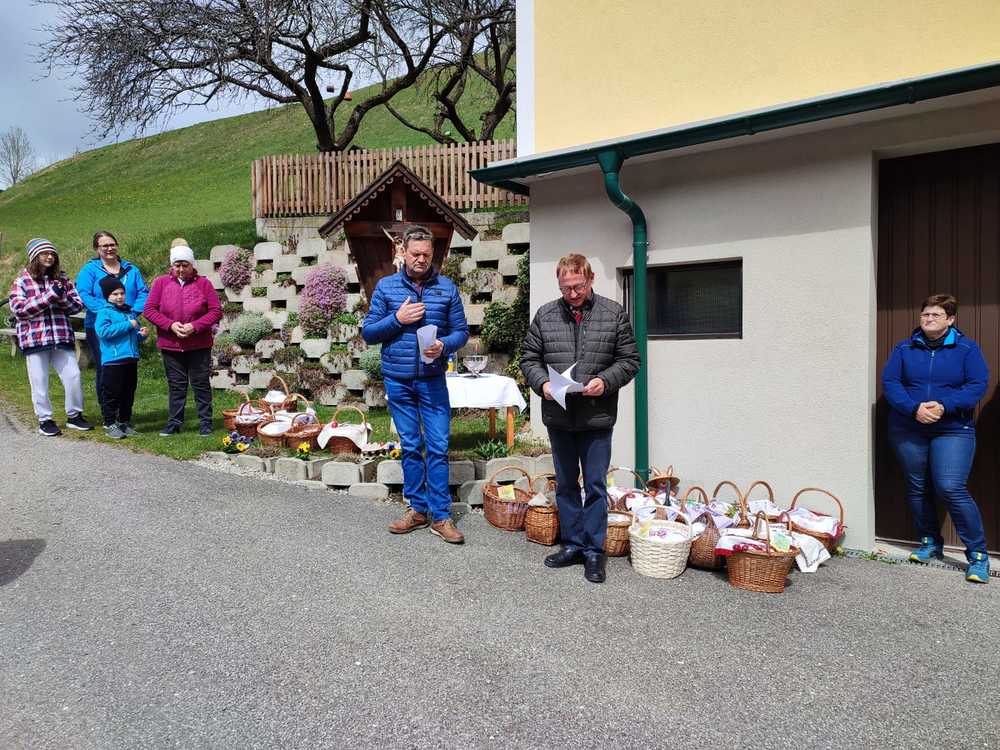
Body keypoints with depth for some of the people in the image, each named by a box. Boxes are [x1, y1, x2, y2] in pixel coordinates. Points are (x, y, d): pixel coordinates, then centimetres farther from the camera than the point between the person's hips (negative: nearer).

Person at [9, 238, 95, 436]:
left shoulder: (62, 279, 11)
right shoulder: (21, 281, 2)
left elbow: (77, 305, 8)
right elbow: (18, 308, -9)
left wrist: (61, 297, -13)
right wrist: (49, 295, -16)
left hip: (62, 337, 2)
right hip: (34, 338, -2)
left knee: (73, 376, -1)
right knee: (39, 382, 3)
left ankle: (74, 415, 15)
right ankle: (45, 420, 16)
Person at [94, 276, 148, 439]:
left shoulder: (130, 312, 17)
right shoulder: (104, 312, -4)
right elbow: (103, 331, -21)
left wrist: (141, 334, 4)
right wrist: (128, 325, -18)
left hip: (131, 359, 7)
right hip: (113, 360, -7)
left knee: (129, 393, 12)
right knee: (112, 394, -1)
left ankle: (125, 422, 23)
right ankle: (110, 424, 6)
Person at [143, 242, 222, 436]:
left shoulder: (203, 283, -1)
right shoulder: (161, 283, 2)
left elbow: (216, 311, -4)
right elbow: (149, 310, -1)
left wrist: (195, 326, -16)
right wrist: (171, 325, -14)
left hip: (199, 345, -1)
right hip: (170, 345, 1)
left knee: (201, 383, 5)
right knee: (176, 385, 10)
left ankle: (205, 422, 13)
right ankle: (174, 422, 18)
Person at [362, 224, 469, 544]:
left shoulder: (446, 287, 2)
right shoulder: (386, 286, 3)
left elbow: (461, 331, 3)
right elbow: (368, 333, 3)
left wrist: (444, 346, -17)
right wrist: (397, 319, -13)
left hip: (432, 380, -1)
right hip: (397, 380, 1)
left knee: (438, 448, -1)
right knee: (410, 447, 10)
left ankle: (441, 516, 6)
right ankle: (418, 509, 21)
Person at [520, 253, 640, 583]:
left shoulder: (613, 314, -1)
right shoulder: (545, 315, 4)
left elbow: (629, 360, 1)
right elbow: (529, 358, 8)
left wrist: (605, 381, -16)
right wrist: (542, 383, -10)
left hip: (597, 419, -2)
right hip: (558, 417, 3)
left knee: (595, 486, 4)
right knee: (565, 484, 14)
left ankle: (594, 550, 16)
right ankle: (572, 544, 27)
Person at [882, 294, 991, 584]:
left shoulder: (966, 348, 1)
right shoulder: (904, 348, 5)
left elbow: (978, 385, -7)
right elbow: (889, 382, -3)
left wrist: (944, 405, -20)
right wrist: (914, 408, -18)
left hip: (952, 429, -3)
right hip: (907, 429, 3)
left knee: (951, 488, -15)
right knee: (917, 488, 10)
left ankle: (978, 554, -2)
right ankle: (930, 542, 29)